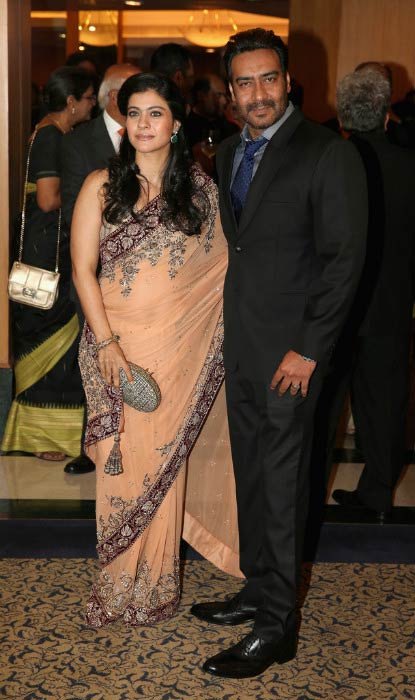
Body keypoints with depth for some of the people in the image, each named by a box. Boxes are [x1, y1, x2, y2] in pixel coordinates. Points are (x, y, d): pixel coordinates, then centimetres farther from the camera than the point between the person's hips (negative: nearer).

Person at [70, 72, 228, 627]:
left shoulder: (201, 188, 4)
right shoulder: (102, 185, -1)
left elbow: (222, 262, 9)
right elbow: (83, 269, -4)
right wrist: (107, 343, -13)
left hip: (178, 348, 1)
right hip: (117, 341, -1)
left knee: (165, 459, 9)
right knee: (123, 460, 5)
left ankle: (156, 584, 27)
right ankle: (121, 584, 24)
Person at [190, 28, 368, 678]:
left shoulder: (329, 154, -10)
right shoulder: (228, 153, 12)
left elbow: (344, 258, -13)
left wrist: (308, 349, -16)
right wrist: (223, 325, 8)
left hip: (289, 351, -7)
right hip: (237, 348, 7)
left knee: (281, 487, 0)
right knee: (251, 476, 16)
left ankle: (277, 626, 13)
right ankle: (258, 590, 31)